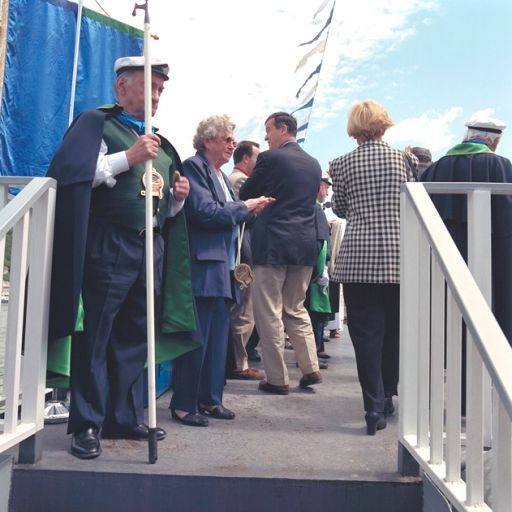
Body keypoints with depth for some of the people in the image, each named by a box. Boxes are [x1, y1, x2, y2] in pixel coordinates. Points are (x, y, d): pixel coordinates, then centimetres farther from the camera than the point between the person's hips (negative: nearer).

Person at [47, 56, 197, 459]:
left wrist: (177, 198, 5)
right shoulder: (97, 123, 3)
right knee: (95, 336, -2)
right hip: (108, 246, -6)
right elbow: (70, 172, -14)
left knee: (134, 337, 10)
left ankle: (125, 417, 21)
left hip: (151, 248, 7)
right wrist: (128, 157, -19)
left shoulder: (160, 143, 22)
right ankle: (87, 424, 8)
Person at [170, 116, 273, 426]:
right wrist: (245, 208, -8)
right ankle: (183, 404, 6)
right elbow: (205, 212, -17)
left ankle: (210, 398, 21)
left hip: (223, 268, 9)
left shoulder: (221, 176, 22)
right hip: (203, 266, -9)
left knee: (218, 334, 11)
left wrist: (249, 210, 7)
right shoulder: (194, 167, -6)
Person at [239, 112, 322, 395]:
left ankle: (277, 379, 8)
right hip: (306, 243, 7)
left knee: (269, 313, 3)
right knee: (295, 308, 18)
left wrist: (260, 199, 21)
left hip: (273, 244, -6)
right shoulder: (314, 164, 11)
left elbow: (245, 194, 0)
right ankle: (311, 369, 16)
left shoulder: (270, 158, -8)